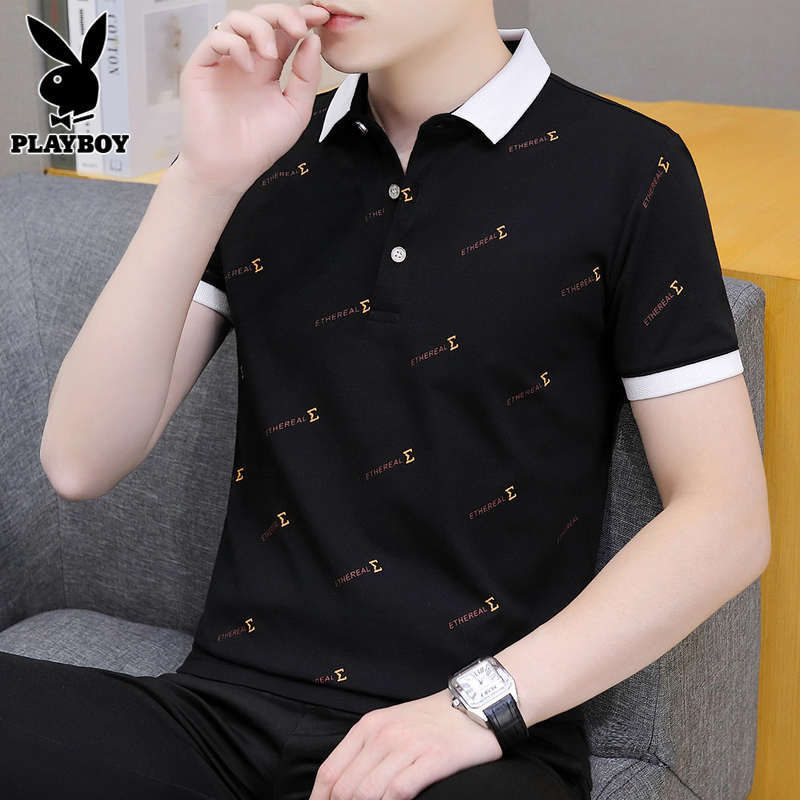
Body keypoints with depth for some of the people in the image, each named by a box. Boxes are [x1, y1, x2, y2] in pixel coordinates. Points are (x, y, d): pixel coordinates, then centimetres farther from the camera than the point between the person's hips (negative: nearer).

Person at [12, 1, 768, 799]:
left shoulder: (623, 168, 0)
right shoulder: (261, 152, 11)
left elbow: (729, 520, -4)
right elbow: (80, 463, 2)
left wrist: (481, 702, -14)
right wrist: (204, 178, -8)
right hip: (229, 710, 5)